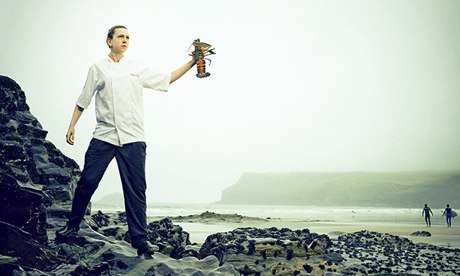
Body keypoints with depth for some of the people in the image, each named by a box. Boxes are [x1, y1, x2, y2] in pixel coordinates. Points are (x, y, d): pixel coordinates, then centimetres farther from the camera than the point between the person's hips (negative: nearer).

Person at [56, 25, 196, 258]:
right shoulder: (97, 69, 10)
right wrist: (72, 126, 8)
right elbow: (83, 100, 14)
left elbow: (166, 80, 13)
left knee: (136, 189, -3)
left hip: (132, 138, 1)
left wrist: (192, 63, 5)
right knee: (87, 182, 0)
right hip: (104, 136, 0)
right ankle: (72, 226, 21)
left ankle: (140, 240, 1)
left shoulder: (137, 69, 13)